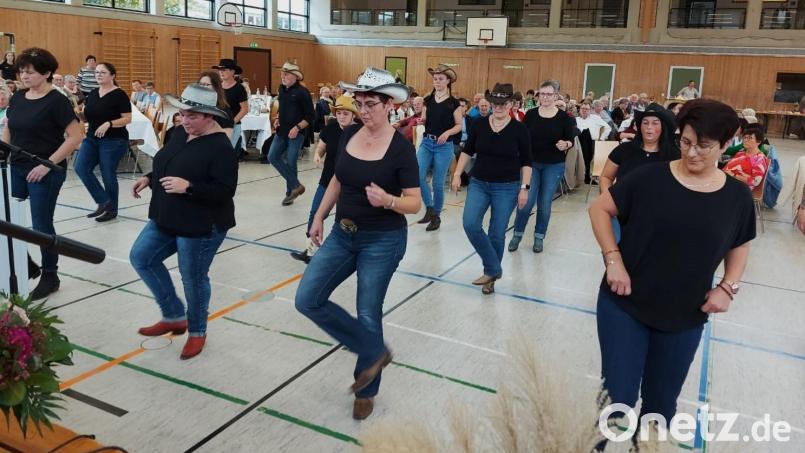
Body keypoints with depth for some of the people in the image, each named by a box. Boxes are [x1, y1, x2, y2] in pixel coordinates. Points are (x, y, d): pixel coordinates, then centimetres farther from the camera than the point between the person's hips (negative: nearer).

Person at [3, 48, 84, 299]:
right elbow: (7, 131, 18)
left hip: (45, 172, -6)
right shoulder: (18, 98, 7)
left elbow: (76, 136, -17)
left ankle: (50, 276, 16)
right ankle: (26, 265, 28)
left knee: (41, 224, 0)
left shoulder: (56, 101, -12)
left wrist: (48, 163, -19)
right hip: (16, 169, 6)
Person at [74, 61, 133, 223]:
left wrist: (109, 124, -25)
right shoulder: (92, 94, 10)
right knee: (81, 168, -7)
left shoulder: (119, 95, -9)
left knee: (108, 175, 0)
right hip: (91, 138, 7)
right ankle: (104, 202, 3)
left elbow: (128, 119, -13)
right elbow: (86, 115, 16)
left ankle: (112, 209, 16)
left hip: (113, 141, -7)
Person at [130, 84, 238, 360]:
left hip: (201, 226, -9)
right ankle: (174, 316, 22)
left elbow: (225, 192, -24)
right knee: (141, 257, 9)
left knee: (193, 279, 4)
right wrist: (149, 179, 3)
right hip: (168, 220, 9)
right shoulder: (180, 133, 6)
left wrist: (188, 186, -33)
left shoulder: (220, 147, -19)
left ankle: (197, 332, 29)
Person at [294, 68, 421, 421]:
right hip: (343, 235, 6)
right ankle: (375, 352, 13)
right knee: (307, 300, -2)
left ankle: (366, 392, 30)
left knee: (368, 315, 5)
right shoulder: (348, 135, 0)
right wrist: (319, 217, 12)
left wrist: (387, 200, -33)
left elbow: (415, 204, -14)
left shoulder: (401, 148, -16)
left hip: (383, 241, -6)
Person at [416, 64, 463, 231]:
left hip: (444, 146, -4)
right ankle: (429, 208, 8)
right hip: (426, 142, 4)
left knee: (438, 183, 2)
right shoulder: (428, 99, 6)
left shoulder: (453, 102, -5)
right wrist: (421, 120, -6)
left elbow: (459, 125, -2)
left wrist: (447, 133, -20)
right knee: (418, 176, -12)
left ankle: (436, 216, 19)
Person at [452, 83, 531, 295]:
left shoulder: (519, 129, -6)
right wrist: (457, 174, 3)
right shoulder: (480, 124, 0)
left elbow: (526, 162, -2)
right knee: (470, 225, -14)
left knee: (497, 234, 3)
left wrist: (524, 188, -7)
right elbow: (467, 151, 9)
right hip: (478, 184, 3)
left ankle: (491, 272, 24)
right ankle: (494, 269, 2)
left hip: (507, 187, -2)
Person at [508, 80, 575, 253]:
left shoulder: (564, 117, -4)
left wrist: (565, 145, -22)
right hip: (531, 163, 0)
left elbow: (571, 141, -1)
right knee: (526, 201, -5)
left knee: (545, 204, 4)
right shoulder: (531, 114, -1)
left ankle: (539, 237, 20)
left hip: (554, 166, 0)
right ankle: (517, 234, 13)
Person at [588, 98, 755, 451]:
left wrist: (728, 287, -3)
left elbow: (739, 247, 12)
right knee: (617, 397, 4)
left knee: (661, 402, 19)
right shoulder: (651, 177, -11)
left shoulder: (737, 195, -3)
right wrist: (613, 259, -15)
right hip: (625, 306, -2)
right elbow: (599, 209, -6)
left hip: (684, 319, 3)